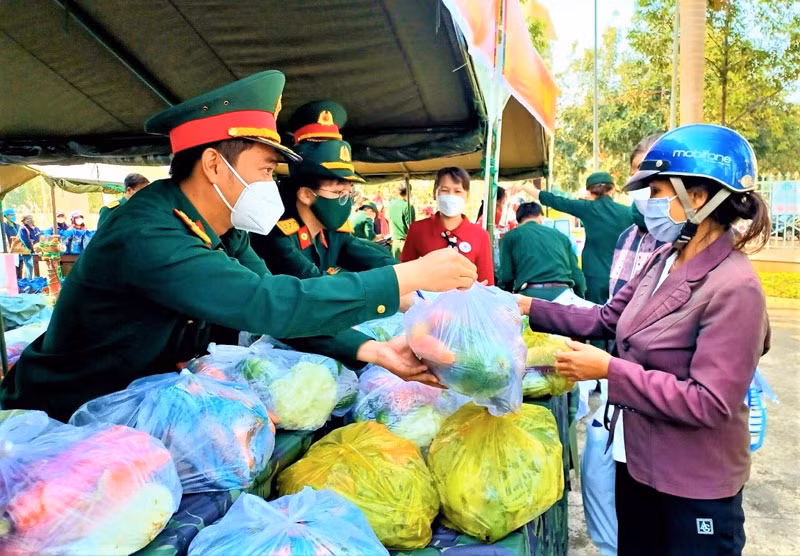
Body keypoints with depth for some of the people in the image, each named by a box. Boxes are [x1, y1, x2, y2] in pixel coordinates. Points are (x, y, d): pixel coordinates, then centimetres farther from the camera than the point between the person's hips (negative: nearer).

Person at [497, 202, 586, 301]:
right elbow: (577, 276, 18)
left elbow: (505, 276, 5)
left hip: (530, 293, -3)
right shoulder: (561, 236, 23)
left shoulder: (510, 237, 14)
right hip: (563, 292, 3)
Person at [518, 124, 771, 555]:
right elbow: (606, 319, 6)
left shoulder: (734, 288, -26)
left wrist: (609, 370, -27)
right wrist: (529, 307, -2)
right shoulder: (662, 261, -1)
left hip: (695, 489, -7)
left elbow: (710, 402, -27)